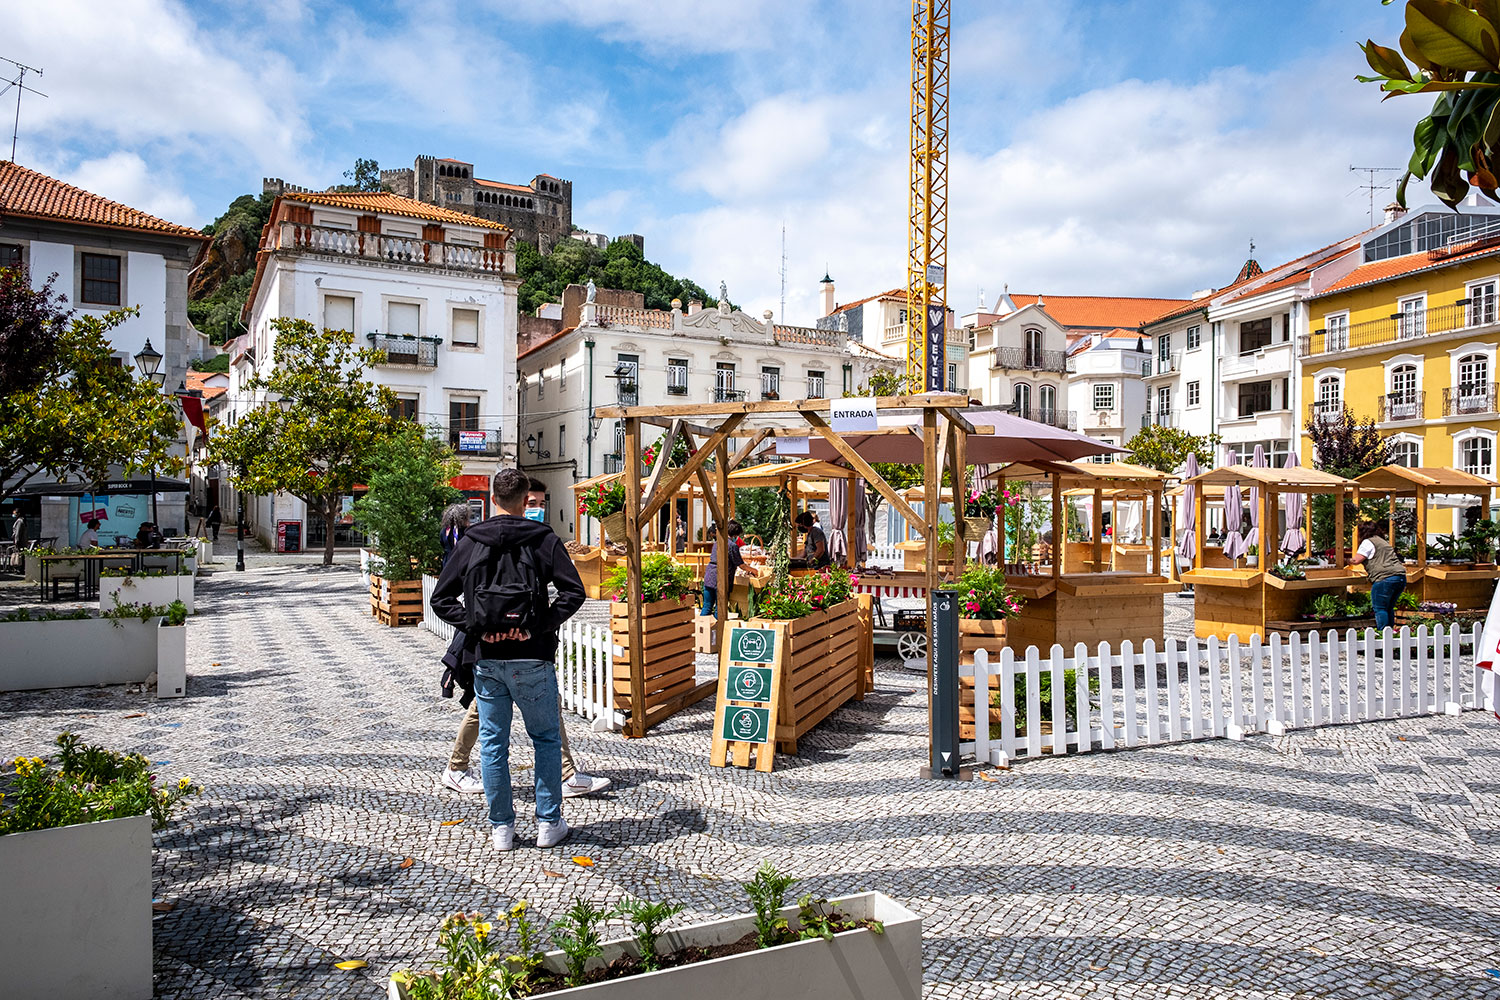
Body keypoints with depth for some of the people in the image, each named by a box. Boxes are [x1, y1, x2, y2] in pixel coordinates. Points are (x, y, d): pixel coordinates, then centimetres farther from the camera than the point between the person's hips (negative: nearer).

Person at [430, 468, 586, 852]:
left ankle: (501, 828, 18)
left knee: (493, 742, 11)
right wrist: (547, 623, -6)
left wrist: (472, 624, 2)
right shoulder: (543, 539, -3)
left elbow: (441, 599, 5)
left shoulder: (470, 541, 4)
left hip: (486, 659, 2)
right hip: (532, 657, -2)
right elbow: (573, 592, -11)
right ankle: (549, 823, 16)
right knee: (546, 737, 13)